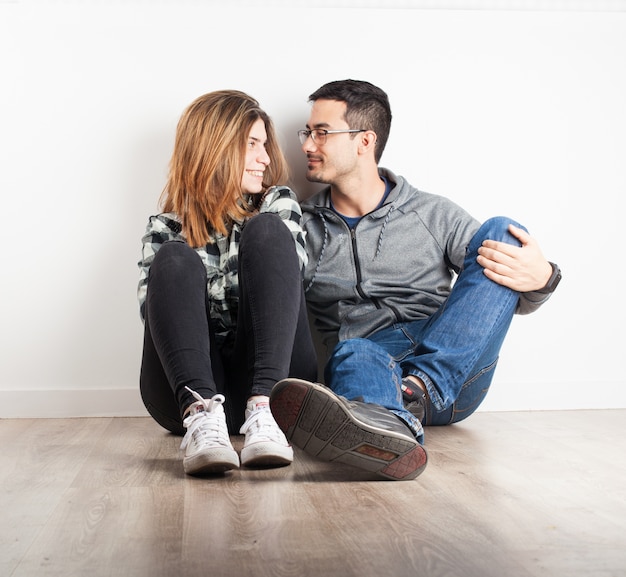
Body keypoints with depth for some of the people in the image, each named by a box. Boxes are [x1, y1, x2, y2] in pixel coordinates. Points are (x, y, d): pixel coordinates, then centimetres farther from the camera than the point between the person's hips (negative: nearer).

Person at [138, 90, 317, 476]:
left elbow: (289, 269, -1)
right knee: (176, 259, -19)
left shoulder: (278, 204, 18)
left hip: (272, 379, 0)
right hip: (189, 384, 0)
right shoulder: (167, 229, 16)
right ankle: (202, 415, -43)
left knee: (267, 230, -16)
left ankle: (262, 412, -35)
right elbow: (153, 310, 1)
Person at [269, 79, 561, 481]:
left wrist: (538, 280, -13)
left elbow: (509, 296, 10)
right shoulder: (300, 228, 15)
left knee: (500, 232, -15)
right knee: (353, 353, -34)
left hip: (454, 375, 1)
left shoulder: (434, 215, 13)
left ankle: (419, 388, -33)